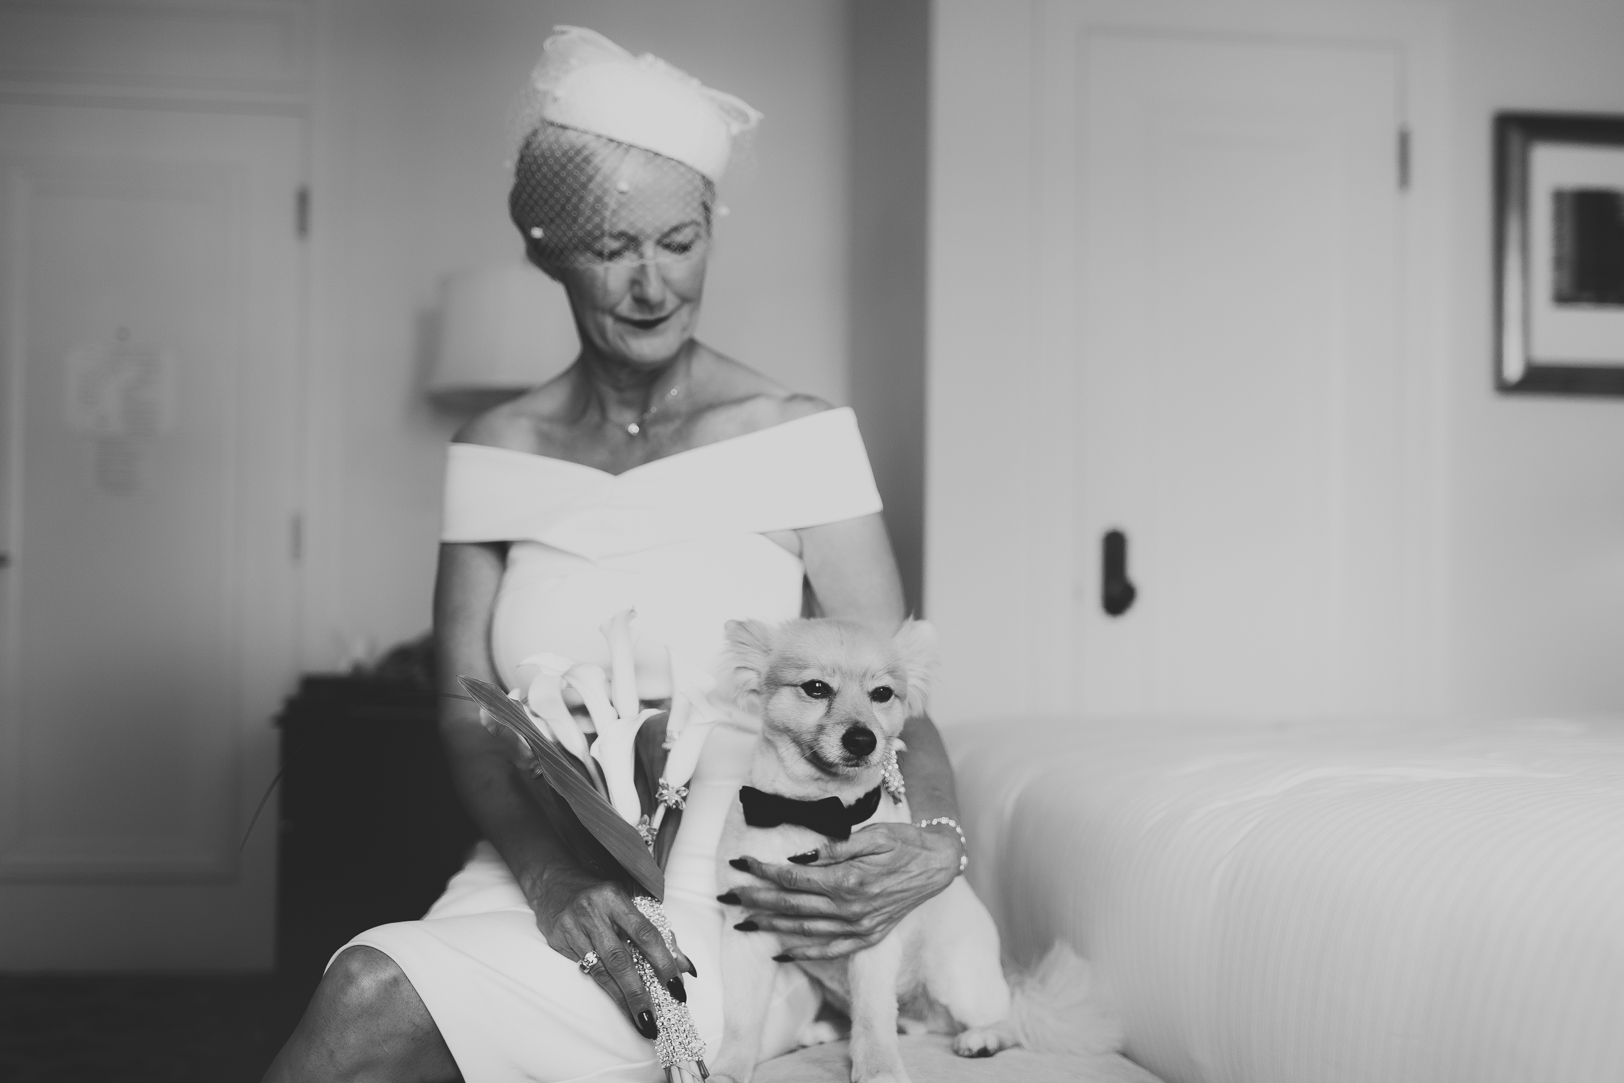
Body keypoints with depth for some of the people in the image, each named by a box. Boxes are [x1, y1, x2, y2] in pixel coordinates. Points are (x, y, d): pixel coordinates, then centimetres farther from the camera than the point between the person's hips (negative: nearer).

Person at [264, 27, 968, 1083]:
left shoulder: (799, 438, -2)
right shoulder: (496, 452, 7)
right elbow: (468, 710, 3)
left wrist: (938, 841, -25)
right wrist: (545, 871, -17)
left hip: (728, 919, -3)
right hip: (533, 888, 3)